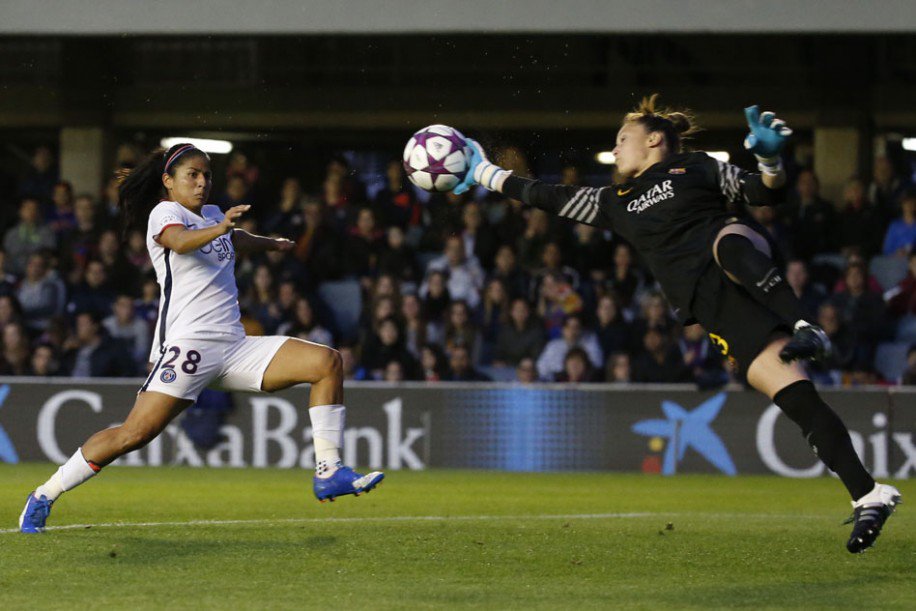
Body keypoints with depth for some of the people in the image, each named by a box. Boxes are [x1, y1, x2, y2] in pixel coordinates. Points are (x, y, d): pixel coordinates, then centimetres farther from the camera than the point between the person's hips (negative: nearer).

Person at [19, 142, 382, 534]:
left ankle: (328, 473, -10)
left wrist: (272, 244, 61)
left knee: (327, 362, -7)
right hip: (188, 344, -8)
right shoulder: (164, 212, -2)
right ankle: (43, 497, -4)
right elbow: (178, 241, -28)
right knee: (135, 433, -18)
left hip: (235, 348, 8)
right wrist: (219, 229, -46)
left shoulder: (212, 215, 22)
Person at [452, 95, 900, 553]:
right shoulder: (615, 203, 29)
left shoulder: (696, 168, 17)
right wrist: (484, 173, 35)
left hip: (750, 271, -2)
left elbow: (767, 195, 11)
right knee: (791, 392, -16)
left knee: (728, 242, -39)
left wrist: (769, 159, -8)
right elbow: (548, 197, 32)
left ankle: (805, 328, -49)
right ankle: (868, 497, -24)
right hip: (713, 305, 2)